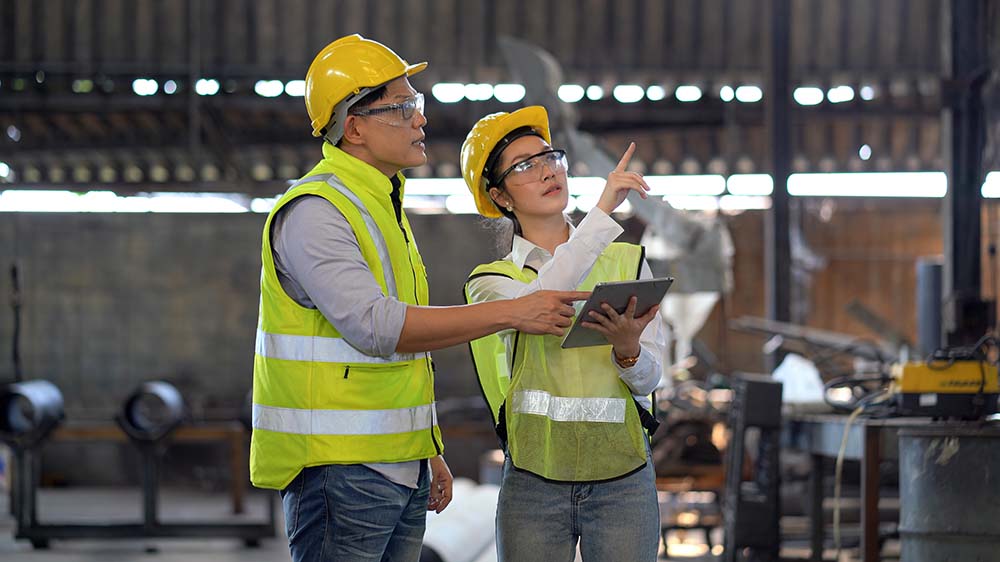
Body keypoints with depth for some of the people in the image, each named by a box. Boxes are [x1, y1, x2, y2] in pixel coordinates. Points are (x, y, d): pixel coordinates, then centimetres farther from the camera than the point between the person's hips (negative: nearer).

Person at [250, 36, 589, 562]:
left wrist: (428, 453, 22)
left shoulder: (384, 206, 18)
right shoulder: (313, 211, -13)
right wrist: (511, 313, -23)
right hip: (339, 470, -9)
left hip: (400, 471, 9)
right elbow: (374, 326, -25)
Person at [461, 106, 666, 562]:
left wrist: (628, 351, -21)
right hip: (534, 484, -1)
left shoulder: (627, 261, 10)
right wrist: (604, 210, -20)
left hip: (623, 478, 1)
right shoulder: (491, 280, 5)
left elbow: (648, 379, 2)